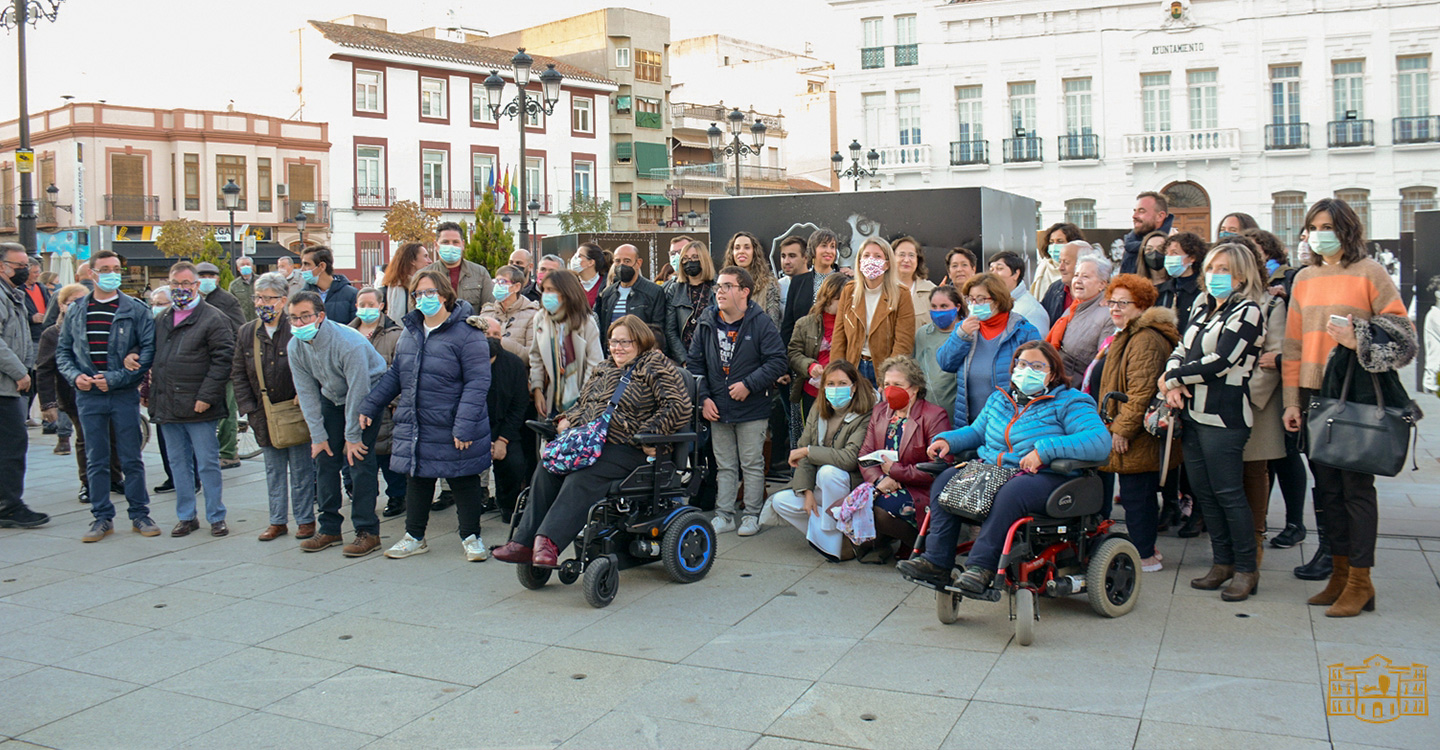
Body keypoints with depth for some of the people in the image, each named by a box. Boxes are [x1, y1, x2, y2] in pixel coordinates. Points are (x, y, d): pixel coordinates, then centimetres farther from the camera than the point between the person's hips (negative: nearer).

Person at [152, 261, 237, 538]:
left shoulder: (213, 318, -6)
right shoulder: (162, 320, 15)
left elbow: (223, 360, -12)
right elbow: (153, 357, 22)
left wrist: (206, 396, -17)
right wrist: (153, 394, 11)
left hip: (199, 409, -6)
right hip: (167, 408, 6)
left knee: (208, 464, 0)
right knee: (178, 463, 12)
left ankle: (216, 517, 10)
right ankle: (186, 517, 21)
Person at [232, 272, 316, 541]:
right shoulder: (246, 333, 6)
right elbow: (238, 374, 9)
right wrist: (248, 407, 0)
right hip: (264, 415, 5)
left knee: (301, 468, 5)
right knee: (273, 470, 13)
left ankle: (305, 519, 16)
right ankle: (278, 521, 23)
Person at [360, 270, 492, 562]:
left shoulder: (467, 334, -13)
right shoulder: (410, 332, 9)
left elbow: (477, 383, -17)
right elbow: (394, 374, 18)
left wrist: (464, 426, -22)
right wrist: (370, 406, 13)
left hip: (453, 431, -6)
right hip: (414, 426, 6)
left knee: (464, 482, 6)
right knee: (417, 479, 15)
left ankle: (471, 537, 20)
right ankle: (414, 537, 28)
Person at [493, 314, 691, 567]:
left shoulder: (658, 369, 0)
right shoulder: (604, 370, 24)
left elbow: (679, 408, -10)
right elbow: (584, 402, 35)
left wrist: (648, 434, -17)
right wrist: (567, 419, 15)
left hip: (627, 449, -7)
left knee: (581, 479, -31)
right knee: (546, 470, -16)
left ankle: (549, 541, -37)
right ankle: (524, 540, -18)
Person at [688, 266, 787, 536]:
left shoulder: (761, 323, -9)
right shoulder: (707, 322, 3)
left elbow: (777, 362, -12)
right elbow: (694, 362, 8)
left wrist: (749, 385, -18)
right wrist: (703, 397, -1)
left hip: (752, 410, -4)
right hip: (717, 409, 4)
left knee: (752, 464, 5)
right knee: (724, 465, 12)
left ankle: (752, 515, 16)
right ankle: (724, 514, 20)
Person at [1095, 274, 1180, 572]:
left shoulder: (1145, 339, -18)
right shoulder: (1128, 336, 18)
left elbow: (1142, 391, -24)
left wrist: (1122, 428, -21)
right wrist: (1119, 426, 26)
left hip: (1137, 438, -11)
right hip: (1136, 435, 11)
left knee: (1134, 494, -4)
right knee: (1143, 494, 17)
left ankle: (1145, 556, 4)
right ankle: (1148, 550, 26)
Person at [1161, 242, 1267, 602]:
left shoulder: (1247, 312, -8)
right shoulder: (1202, 309, 16)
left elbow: (1219, 363, -16)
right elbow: (1180, 351, 13)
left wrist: (1171, 377, -7)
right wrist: (1174, 384, -7)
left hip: (1224, 417, -7)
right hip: (1193, 413, 7)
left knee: (1228, 492, -4)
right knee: (1203, 491, 10)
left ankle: (1246, 568, 8)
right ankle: (1222, 563, 20)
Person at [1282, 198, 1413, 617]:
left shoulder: (1369, 273, -3)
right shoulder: (1304, 279, 12)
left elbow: (1402, 334, -4)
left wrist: (1359, 341, -20)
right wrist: (1292, 401, 7)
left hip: (1358, 396, -5)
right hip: (1316, 394, 5)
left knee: (1357, 486, -2)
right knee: (1326, 487, 9)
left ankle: (1360, 582, 6)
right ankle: (1339, 572, 20)